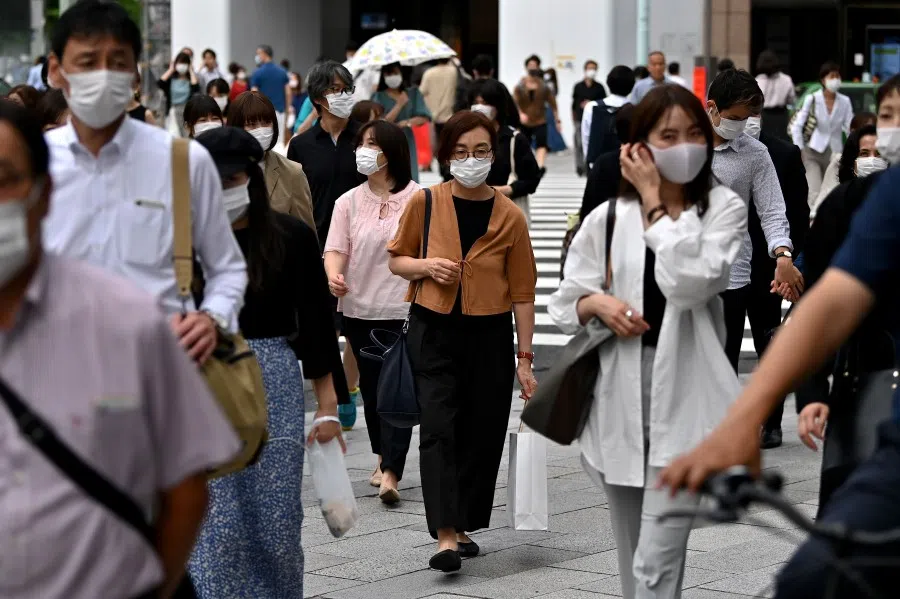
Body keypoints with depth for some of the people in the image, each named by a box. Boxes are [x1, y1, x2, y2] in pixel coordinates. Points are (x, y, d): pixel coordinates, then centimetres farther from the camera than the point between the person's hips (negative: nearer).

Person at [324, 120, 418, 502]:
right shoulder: (349, 202, 6)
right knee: (371, 386, 15)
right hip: (359, 309, 4)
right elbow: (336, 248, -3)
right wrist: (334, 275, -23)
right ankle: (384, 459, 31)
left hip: (403, 309, -4)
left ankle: (390, 473, -15)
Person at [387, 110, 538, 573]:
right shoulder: (425, 203, -3)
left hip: (490, 337, 1)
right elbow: (396, 260, 9)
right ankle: (445, 536, -16)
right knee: (438, 429, -12)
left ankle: (462, 526, 23)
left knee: (483, 434, 7)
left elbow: (522, 292, 0)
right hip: (434, 333, -1)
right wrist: (426, 265, -14)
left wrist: (525, 359, -1)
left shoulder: (510, 216, -3)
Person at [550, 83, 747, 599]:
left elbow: (690, 282, -18)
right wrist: (598, 303, -12)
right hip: (620, 395, 4)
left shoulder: (725, 209, -2)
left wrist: (655, 202, -10)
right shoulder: (607, 218, 5)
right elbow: (564, 305, 10)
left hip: (683, 396, -3)